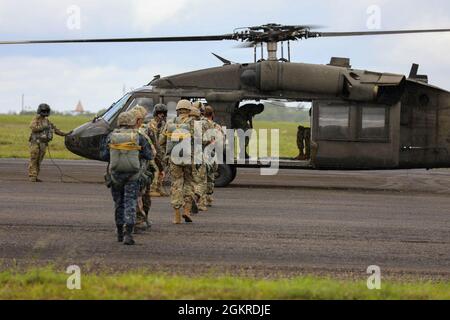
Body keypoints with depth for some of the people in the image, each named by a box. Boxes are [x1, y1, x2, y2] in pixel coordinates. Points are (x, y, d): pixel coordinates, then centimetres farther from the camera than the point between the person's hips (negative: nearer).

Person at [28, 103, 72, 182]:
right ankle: (32, 177, -10)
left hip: (43, 144, 6)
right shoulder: (36, 119, -4)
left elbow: (55, 129, 20)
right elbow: (33, 128, -21)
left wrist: (65, 134, 14)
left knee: (39, 161, 5)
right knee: (33, 160, -9)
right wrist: (43, 127, -22)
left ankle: (35, 177, 7)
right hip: (35, 142, -6)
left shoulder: (47, 121, 16)